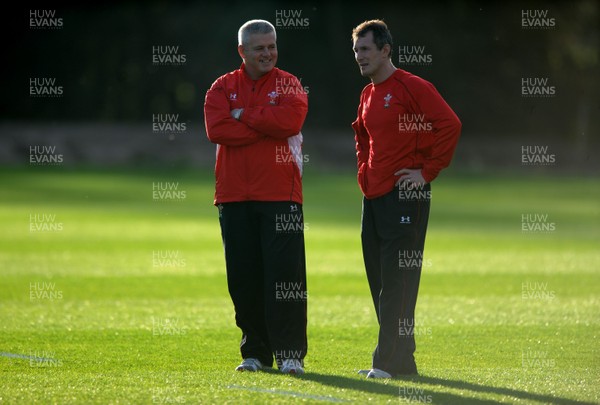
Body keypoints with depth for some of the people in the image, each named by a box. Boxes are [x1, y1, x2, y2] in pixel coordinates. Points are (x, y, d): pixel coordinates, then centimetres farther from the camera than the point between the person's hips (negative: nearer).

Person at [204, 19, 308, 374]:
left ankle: (290, 353, -4)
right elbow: (217, 129, -8)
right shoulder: (222, 88, 9)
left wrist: (244, 115, -7)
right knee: (244, 278, 4)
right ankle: (255, 352, 14)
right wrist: (267, 125, -11)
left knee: (285, 274, -7)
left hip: (280, 196, -2)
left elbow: (290, 120, -15)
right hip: (234, 197, 2)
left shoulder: (288, 84, 5)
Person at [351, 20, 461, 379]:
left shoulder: (412, 87, -10)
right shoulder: (368, 95, 16)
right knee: (379, 280, 8)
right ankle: (400, 360, 14)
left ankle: (391, 362, -10)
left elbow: (449, 124, -16)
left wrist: (428, 171, -15)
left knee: (396, 283, -9)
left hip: (404, 197, -9)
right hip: (374, 197, 9)